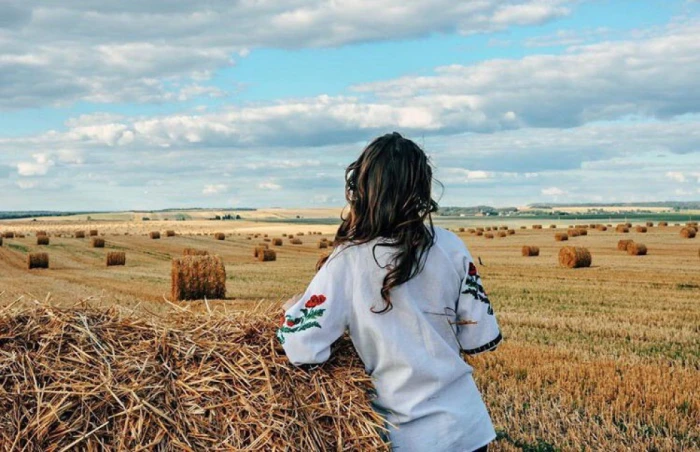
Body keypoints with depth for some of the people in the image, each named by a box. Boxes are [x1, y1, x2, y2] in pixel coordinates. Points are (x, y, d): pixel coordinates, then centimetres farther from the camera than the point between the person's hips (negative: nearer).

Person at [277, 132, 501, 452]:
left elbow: (303, 351, -18)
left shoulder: (347, 262, -14)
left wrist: (293, 309, 2)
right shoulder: (449, 246, -6)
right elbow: (482, 338, -2)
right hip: (467, 425, 3)